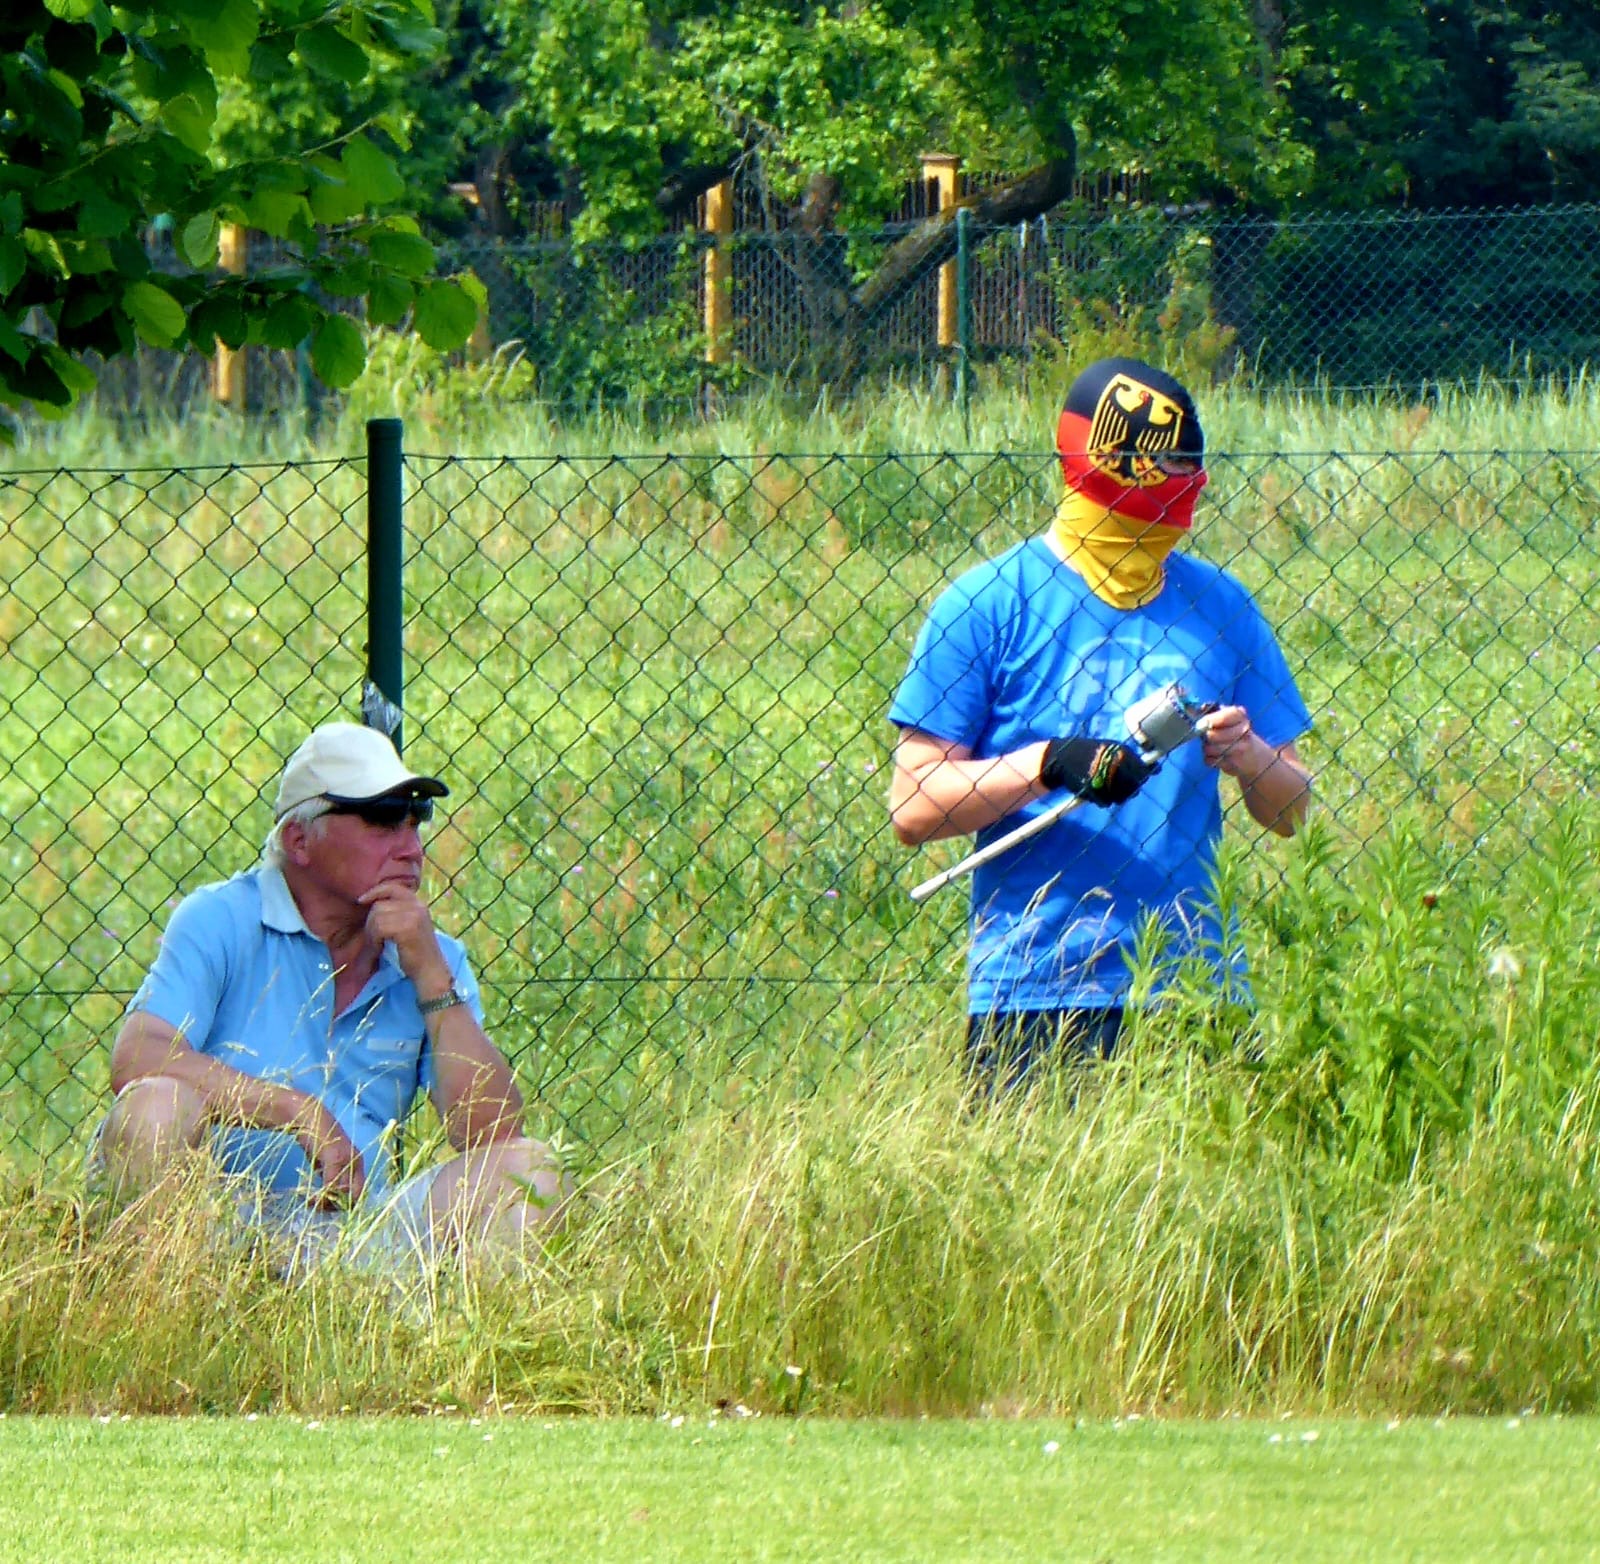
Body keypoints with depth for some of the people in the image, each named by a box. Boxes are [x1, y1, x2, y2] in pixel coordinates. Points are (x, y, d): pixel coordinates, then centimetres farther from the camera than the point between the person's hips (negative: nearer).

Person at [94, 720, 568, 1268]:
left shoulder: (435, 960, 11)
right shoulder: (221, 921, 0)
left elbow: (491, 1131, 0)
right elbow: (137, 1060, -17)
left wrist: (431, 976, -6)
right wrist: (302, 1114, -21)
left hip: (354, 1226, 4)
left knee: (528, 1172, -18)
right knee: (156, 1105, -34)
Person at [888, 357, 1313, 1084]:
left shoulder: (1220, 606, 12)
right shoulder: (984, 606, 0)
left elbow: (1292, 812, 14)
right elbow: (913, 807, -4)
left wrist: (1250, 758, -8)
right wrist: (1047, 765, -17)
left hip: (1191, 995, 3)